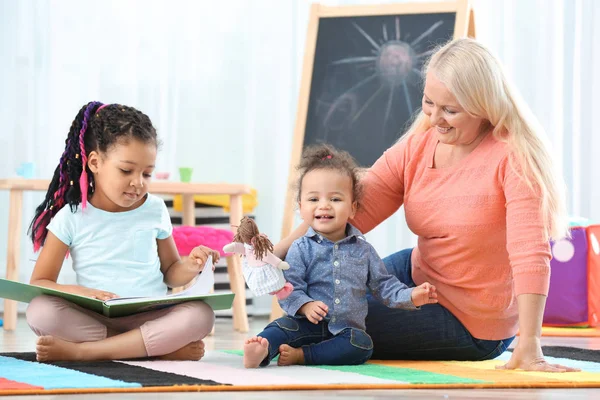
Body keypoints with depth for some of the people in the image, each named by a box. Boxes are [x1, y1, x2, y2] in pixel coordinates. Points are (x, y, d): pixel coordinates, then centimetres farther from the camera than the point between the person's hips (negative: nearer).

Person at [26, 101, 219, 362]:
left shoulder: (154, 211, 11)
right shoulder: (72, 217, 2)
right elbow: (39, 283, 0)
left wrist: (190, 267, -2)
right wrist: (79, 292, -20)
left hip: (151, 319, 2)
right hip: (93, 319, -2)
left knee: (201, 314, -29)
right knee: (40, 310, -31)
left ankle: (82, 350, -29)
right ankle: (163, 349, -31)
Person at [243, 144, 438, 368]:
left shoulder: (363, 250, 11)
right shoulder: (301, 249, 2)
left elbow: (383, 285, 15)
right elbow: (290, 288, -7)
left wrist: (410, 297, -3)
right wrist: (305, 306, -29)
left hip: (347, 330, 2)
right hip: (309, 326, -2)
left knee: (362, 345, -28)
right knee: (284, 326, -30)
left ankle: (300, 356, -36)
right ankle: (262, 351, -59)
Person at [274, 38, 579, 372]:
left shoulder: (513, 157, -24)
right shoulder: (417, 147, -4)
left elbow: (529, 251, -31)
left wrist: (529, 346, -40)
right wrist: (277, 254, -24)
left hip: (471, 326, -7)